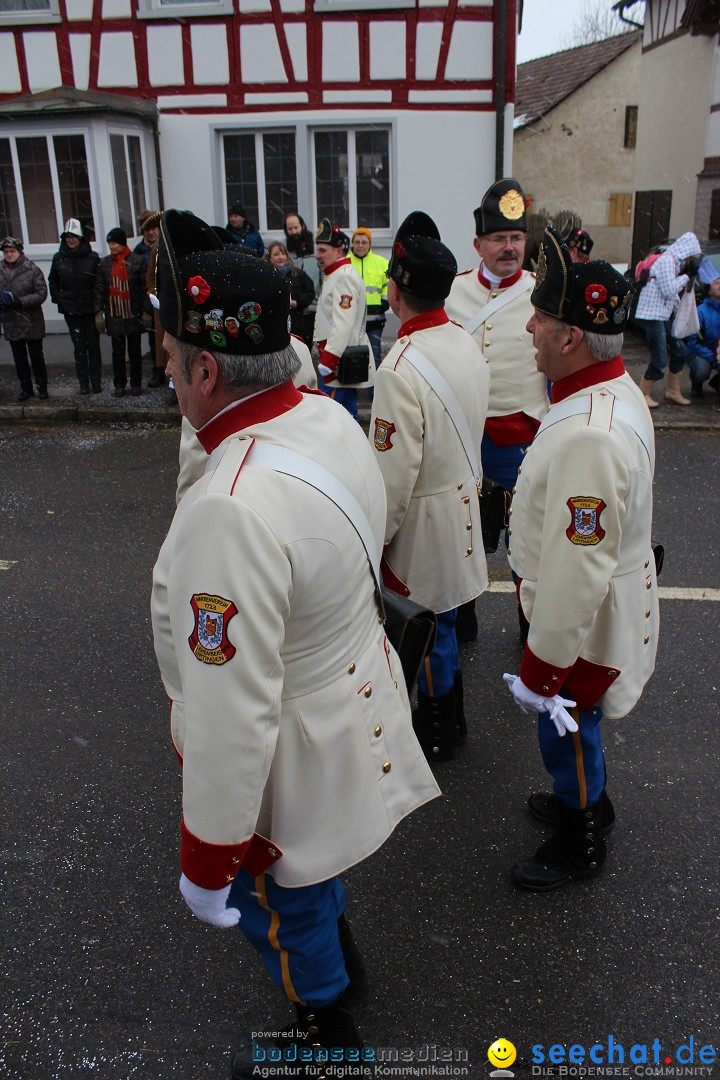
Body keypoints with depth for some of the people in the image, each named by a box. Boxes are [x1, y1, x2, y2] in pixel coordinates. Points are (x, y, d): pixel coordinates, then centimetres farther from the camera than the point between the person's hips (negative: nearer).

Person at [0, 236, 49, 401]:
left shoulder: (32, 270, -9)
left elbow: (41, 294, -12)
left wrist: (20, 301, -21)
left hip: (31, 322, -4)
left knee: (36, 356, 8)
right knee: (19, 358, 13)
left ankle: (42, 387, 20)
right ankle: (26, 388, 24)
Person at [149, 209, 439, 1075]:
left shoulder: (228, 513, -38)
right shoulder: (331, 419, -9)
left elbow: (232, 717, -33)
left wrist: (206, 863, -17)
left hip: (291, 762, -8)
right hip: (352, 698, 8)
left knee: (275, 905, 20)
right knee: (310, 864, 34)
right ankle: (334, 941, 63)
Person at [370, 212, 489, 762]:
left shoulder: (401, 369, -28)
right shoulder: (469, 343, -1)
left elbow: (394, 473, -24)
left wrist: (373, 541, -11)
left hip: (423, 519, -8)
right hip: (463, 496, 8)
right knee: (442, 614, 23)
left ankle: (441, 729, 29)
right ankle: (447, 711, 42)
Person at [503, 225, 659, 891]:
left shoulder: (589, 436, -36)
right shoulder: (616, 388, -2)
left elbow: (577, 569, -31)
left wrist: (542, 666, -20)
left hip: (582, 623, -9)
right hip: (602, 601, 9)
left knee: (565, 730, 14)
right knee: (573, 728, 28)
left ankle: (582, 844, 39)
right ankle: (585, 800, 54)